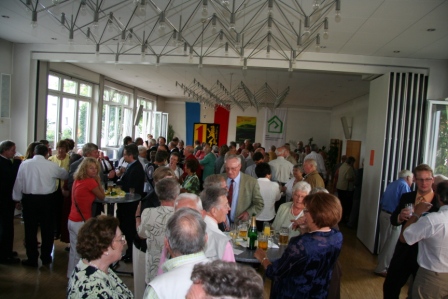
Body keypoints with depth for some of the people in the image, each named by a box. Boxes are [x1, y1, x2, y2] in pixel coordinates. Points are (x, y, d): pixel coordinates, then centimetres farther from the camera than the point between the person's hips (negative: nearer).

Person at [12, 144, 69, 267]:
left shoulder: (24, 164, -4)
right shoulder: (51, 165, -6)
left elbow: (18, 182, 1)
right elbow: (65, 175, 11)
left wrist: (17, 199, 13)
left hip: (29, 199, 1)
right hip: (46, 199, 0)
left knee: (30, 229, 10)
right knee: (47, 228, 13)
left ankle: (32, 259, 17)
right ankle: (46, 257, 24)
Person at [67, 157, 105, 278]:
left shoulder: (77, 180, 7)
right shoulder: (90, 182, -17)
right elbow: (102, 197, -5)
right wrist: (98, 181, -4)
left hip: (72, 220, 8)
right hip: (82, 222, -8)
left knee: (74, 251, 18)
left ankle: (71, 276, 30)